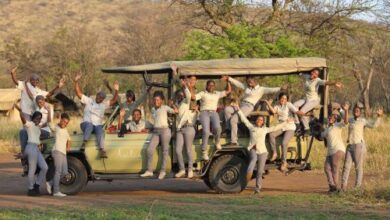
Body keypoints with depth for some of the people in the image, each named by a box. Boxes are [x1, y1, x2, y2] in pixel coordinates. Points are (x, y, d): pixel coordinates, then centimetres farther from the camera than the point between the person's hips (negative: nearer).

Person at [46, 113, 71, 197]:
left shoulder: (65, 130, 24)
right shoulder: (55, 128, 3)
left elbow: (68, 139, 37)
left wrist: (68, 147, 20)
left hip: (63, 153, 8)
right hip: (57, 151, -8)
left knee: (64, 172, 4)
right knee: (58, 171, -13)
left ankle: (50, 183, 15)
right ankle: (56, 191, -14)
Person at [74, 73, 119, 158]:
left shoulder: (104, 104, 17)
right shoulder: (88, 101, 13)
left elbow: (113, 101, 4)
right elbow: (78, 93, 6)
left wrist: (116, 91, -12)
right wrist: (76, 82, -4)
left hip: (98, 125, 1)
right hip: (86, 123, -1)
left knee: (100, 130, -32)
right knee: (89, 125, -37)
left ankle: (101, 150, -47)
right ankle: (84, 143, -49)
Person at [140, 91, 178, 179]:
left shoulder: (165, 107, 0)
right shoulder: (153, 109, 16)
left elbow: (176, 111, -4)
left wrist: (172, 104, 6)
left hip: (165, 130, -5)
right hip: (155, 131, 5)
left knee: (165, 151, 1)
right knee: (149, 150, -6)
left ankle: (162, 171, 8)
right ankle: (149, 171, 1)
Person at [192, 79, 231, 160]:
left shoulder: (217, 94, 23)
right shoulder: (202, 93, 15)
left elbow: (228, 91, 23)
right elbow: (193, 97, 1)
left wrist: (227, 81, 14)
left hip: (213, 113, 2)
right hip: (204, 113, -2)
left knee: (217, 127, -30)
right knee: (206, 131, -25)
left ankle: (217, 142, 1)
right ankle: (204, 152, -19)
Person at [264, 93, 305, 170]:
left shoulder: (288, 104, -8)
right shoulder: (277, 106, 7)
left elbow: (296, 111, -21)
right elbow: (273, 111, -13)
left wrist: (304, 113, -38)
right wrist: (268, 103, -21)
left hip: (290, 128, -5)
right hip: (281, 127, 5)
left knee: (284, 143, -23)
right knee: (271, 134, -25)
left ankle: (284, 162, -7)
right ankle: (274, 153, -13)